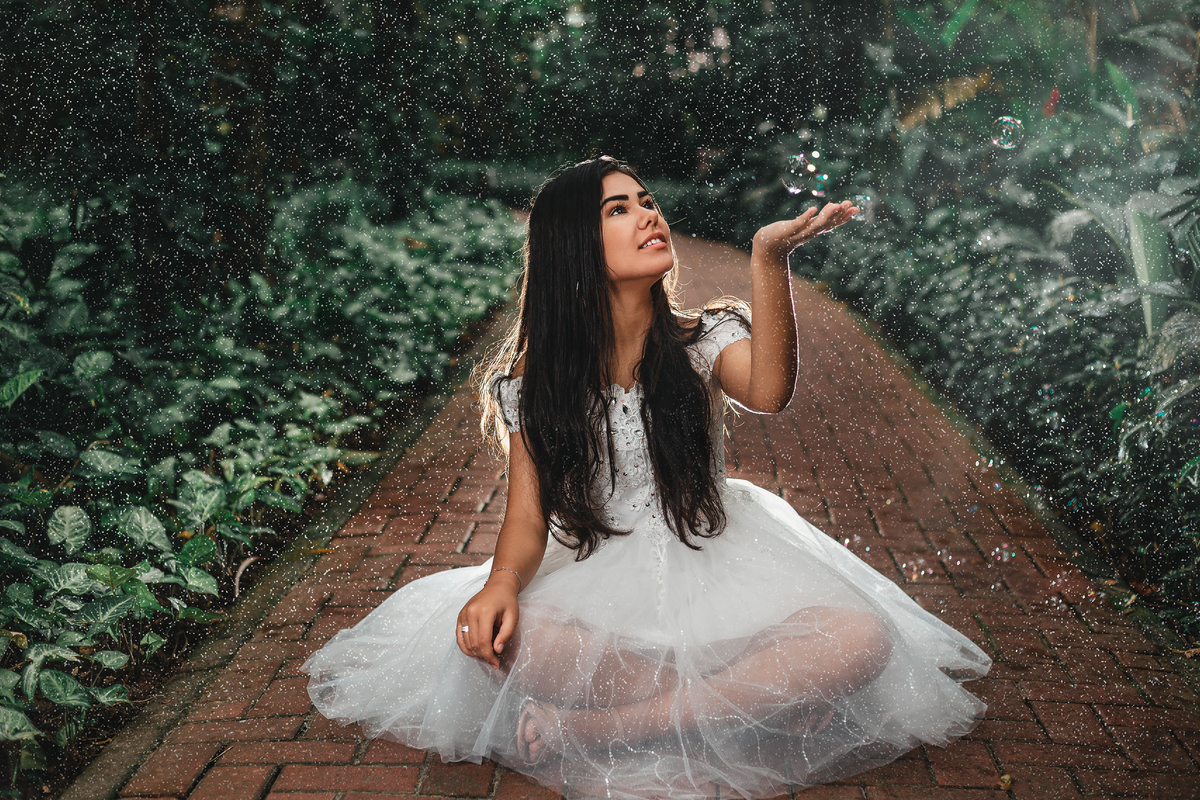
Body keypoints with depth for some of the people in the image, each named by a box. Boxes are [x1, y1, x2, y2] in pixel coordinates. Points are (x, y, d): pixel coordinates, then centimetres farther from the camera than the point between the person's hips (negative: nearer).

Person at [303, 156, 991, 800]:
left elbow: (769, 395, -24)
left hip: (714, 569, 1)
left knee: (863, 638, -26)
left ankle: (583, 731, -23)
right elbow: (528, 519, -3)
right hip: (599, 584, 0)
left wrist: (769, 259, -36)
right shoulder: (535, 378, 0)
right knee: (495, 635, -32)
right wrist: (502, 581, -25)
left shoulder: (703, 339, 0)